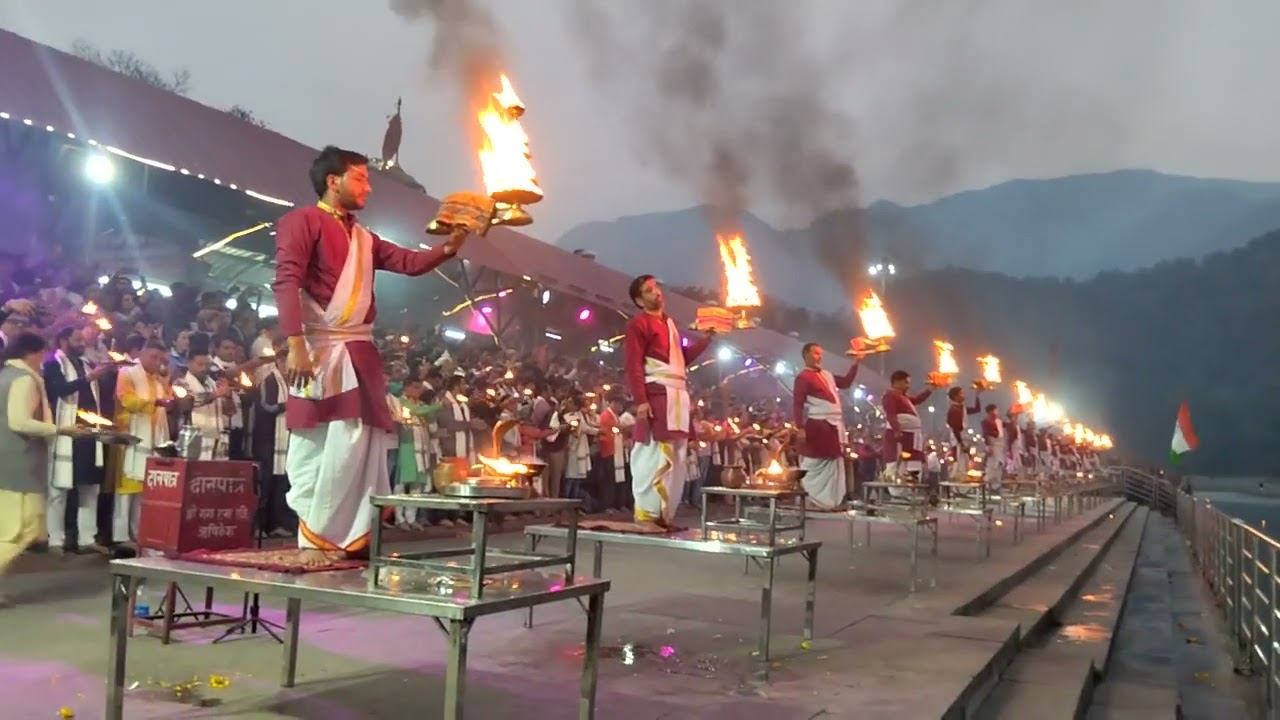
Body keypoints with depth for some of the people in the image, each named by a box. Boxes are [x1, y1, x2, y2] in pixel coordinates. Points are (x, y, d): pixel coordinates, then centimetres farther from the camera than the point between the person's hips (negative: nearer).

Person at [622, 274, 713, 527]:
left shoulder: (669, 323, 22)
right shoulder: (638, 323, -5)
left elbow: (683, 357, 24)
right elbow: (633, 366, -13)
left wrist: (706, 339, 14)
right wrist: (641, 401, -22)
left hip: (678, 396, 9)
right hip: (657, 395, -9)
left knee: (676, 459, 10)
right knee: (654, 457, -11)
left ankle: (663, 515, 16)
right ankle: (647, 515, -7)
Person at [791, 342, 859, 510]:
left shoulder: (826, 375, 17)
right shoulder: (803, 377, -9)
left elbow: (846, 382, 27)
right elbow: (797, 403, -15)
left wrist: (856, 363, 18)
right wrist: (800, 428, -22)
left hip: (833, 425, 9)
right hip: (817, 426, -9)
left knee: (833, 465, 11)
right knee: (814, 465, -6)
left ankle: (829, 501, 18)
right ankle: (809, 501, -1)